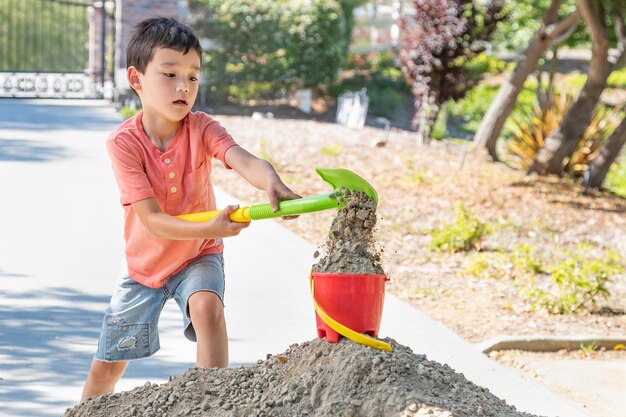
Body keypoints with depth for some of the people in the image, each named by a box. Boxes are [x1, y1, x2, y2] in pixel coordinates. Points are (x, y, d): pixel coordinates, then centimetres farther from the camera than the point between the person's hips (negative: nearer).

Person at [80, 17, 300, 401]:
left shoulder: (202, 128, -19)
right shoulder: (124, 142, -24)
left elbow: (245, 161, -38)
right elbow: (152, 221, -29)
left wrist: (271, 182, -62)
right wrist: (211, 229, -45)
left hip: (199, 257, 0)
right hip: (145, 265, 0)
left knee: (207, 306, -34)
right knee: (105, 369, 7)